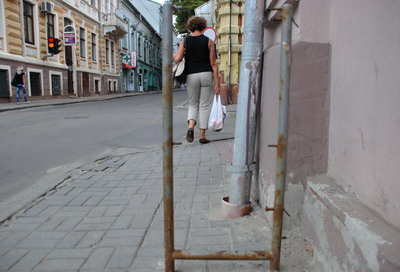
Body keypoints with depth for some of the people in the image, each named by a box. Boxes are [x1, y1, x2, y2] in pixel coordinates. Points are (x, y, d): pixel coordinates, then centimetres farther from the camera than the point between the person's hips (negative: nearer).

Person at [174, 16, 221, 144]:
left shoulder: (185, 41, 4)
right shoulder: (208, 41, 2)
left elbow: (177, 59, -9)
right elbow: (213, 63, -2)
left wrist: (173, 55, 16)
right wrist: (217, 83, 0)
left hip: (191, 75, 1)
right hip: (206, 74, -1)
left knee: (193, 104, 16)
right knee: (204, 105, 6)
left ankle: (191, 126, -10)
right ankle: (202, 135, 8)